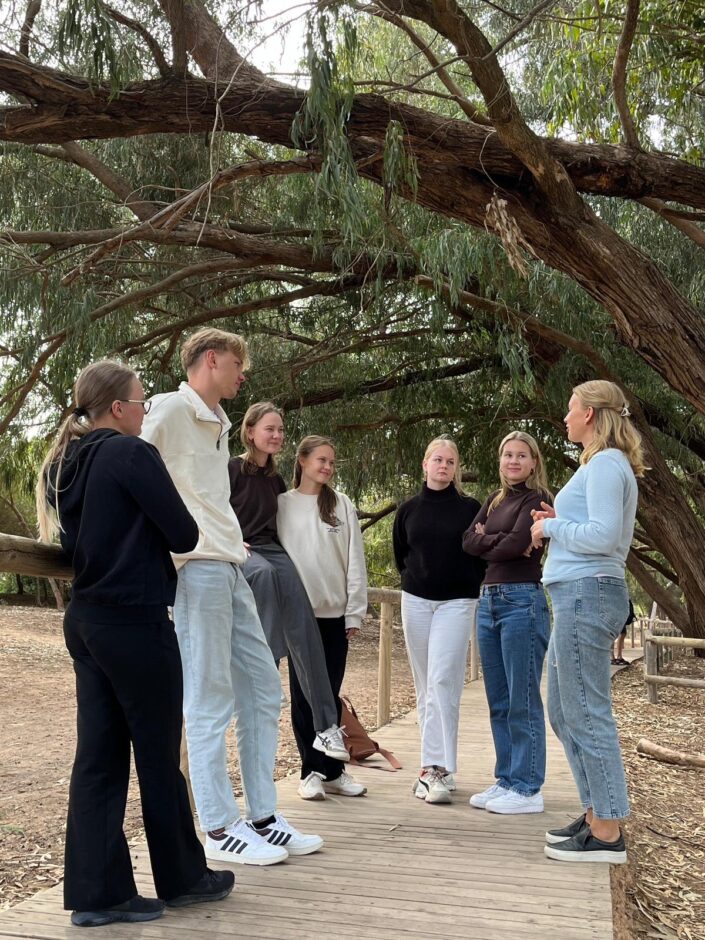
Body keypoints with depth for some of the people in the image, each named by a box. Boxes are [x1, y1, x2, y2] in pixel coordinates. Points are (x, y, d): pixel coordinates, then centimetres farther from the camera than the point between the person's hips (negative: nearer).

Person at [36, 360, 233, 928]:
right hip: (136, 622, -8)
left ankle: (98, 892, 12)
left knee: (98, 754, 9)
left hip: (86, 619, 8)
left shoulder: (64, 464, 11)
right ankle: (182, 877, 22)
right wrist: (163, 529, 8)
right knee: (158, 753, 6)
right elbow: (184, 535, -12)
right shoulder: (131, 453, -14)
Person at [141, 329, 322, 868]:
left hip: (231, 570, 9)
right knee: (211, 701, -3)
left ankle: (262, 816, 21)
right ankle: (221, 829, 8)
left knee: (263, 689, 11)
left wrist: (234, 542, 14)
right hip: (196, 570, -9)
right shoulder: (171, 408, -7)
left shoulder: (218, 424, 21)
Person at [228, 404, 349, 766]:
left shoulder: (276, 480, 18)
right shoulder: (232, 469, -2)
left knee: (303, 628, -18)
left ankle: (325, 724, -22)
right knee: (265, 573, -43)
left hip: (272, 551, 5)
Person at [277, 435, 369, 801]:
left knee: (330, 694, 7)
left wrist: (355, 612, 0)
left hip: (336, 613, 2)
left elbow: (355, 562, 5)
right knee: (304, 694, 4)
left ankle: (332, 770, 16)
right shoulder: (282, 505, 2)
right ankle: (312, 771, 13)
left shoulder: (342, 506, 6)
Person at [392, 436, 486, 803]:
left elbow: (482, 552, 6)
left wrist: (468, 586, 4)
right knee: (424, 686, 5)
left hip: (456, 603, -3)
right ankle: (437, 765, 13)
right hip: (416, 601, 3)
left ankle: (435, 767, -15)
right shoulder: (409, 509, 7)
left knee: (442, 681, -14)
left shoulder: (470, 508, 0)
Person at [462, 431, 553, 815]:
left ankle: (528, 790, 5)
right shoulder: (494, 500, 18)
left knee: (522, 701, -3)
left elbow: (516, 544, -17)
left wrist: (487, 542, 0)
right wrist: (500, 540, -9)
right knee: (498, 701, 11)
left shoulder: (537, 500, -3)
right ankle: (505, 780, 20)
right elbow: (469, 541, 7)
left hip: (521, 600, -8)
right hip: (488, 601, 8)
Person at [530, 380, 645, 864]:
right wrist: (561, 523, 11)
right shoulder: (608, 465, 19)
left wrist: (551, 527, -8)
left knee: (586, 714, -5)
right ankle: (598, 815, 22)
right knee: (564, 712, 15)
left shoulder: (605, 464, -11)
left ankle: (607, 833, 2)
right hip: (581, 596, 11)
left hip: (586, 594, -11)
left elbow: (603, 535, -21)